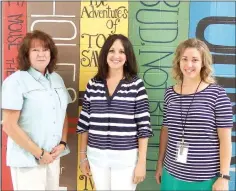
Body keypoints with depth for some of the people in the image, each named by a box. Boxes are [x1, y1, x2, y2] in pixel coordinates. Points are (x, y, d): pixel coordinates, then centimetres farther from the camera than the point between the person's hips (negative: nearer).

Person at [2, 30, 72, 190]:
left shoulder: (57, 79, 7)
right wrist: (39, 153, -13)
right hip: (28, 159, -6)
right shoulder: (16, 81, -12)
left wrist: (62, 143, -1)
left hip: (53, 156, 6)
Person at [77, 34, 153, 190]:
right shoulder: (93, 84, 1)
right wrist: (83, 155, 9)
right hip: (96, 156, 3)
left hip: (126, 157, -3)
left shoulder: (136, 84, -7)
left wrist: (142, 161, -8)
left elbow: (143, 125, -7)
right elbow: (85, 122, 7)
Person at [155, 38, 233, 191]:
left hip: (205, 178, -3)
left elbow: (225, 139, -8)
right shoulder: (170, 93, 2)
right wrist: (160, 163, 12)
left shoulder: (217, 94, -9)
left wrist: (224, 177, -10)